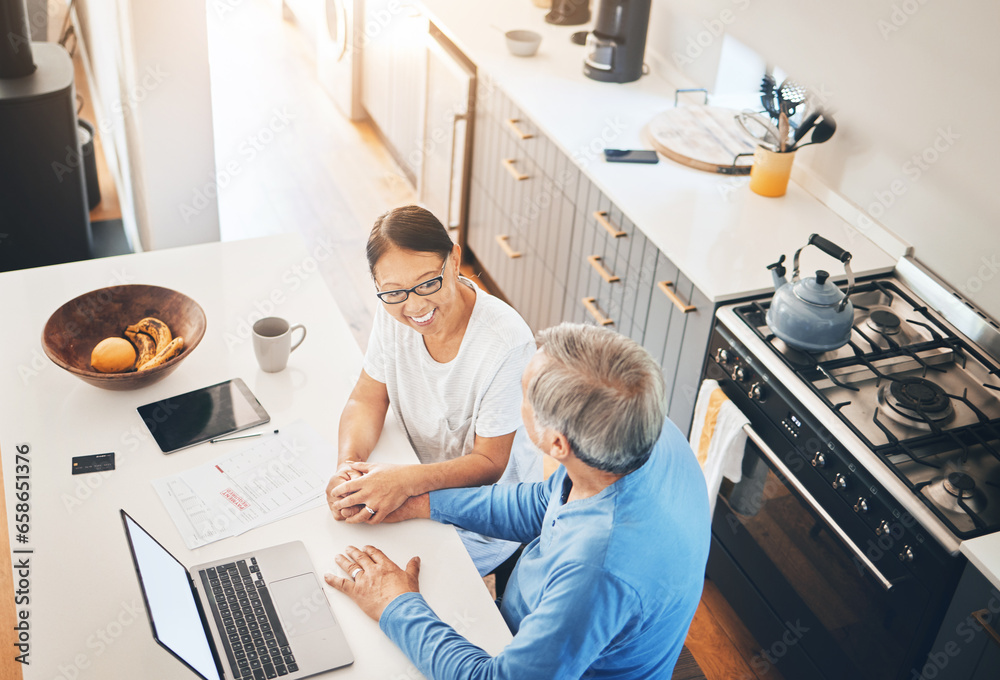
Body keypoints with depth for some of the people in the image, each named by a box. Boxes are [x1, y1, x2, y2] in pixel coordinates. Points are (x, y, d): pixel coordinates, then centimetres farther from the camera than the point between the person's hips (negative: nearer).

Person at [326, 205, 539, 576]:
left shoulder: (506, 343, -30)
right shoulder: (393, 311, -13)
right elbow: (367, 399, -2)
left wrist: (407, 480, -35)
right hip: (413, 481, 5)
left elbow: (489, 462, -20)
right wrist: (348, 462, -23)